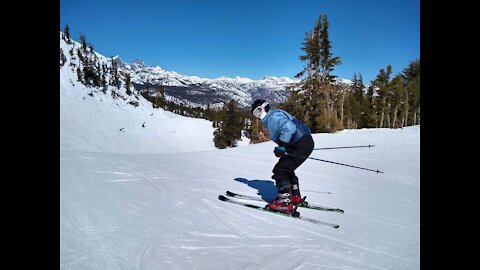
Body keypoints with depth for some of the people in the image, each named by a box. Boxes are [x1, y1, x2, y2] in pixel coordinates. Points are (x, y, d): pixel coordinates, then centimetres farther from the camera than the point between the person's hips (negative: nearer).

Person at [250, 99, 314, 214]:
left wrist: (281, 146, -23)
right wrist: (281, 148, 11)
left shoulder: (274, 117, -14)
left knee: (279, 171, -8)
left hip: (302, 145, -11)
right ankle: (295, 197, 35)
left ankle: (285, 203, -6)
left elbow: (289, 128, -30)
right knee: (286, 169, 23)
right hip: (304, 142, 11)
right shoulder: (270, 119, 18)